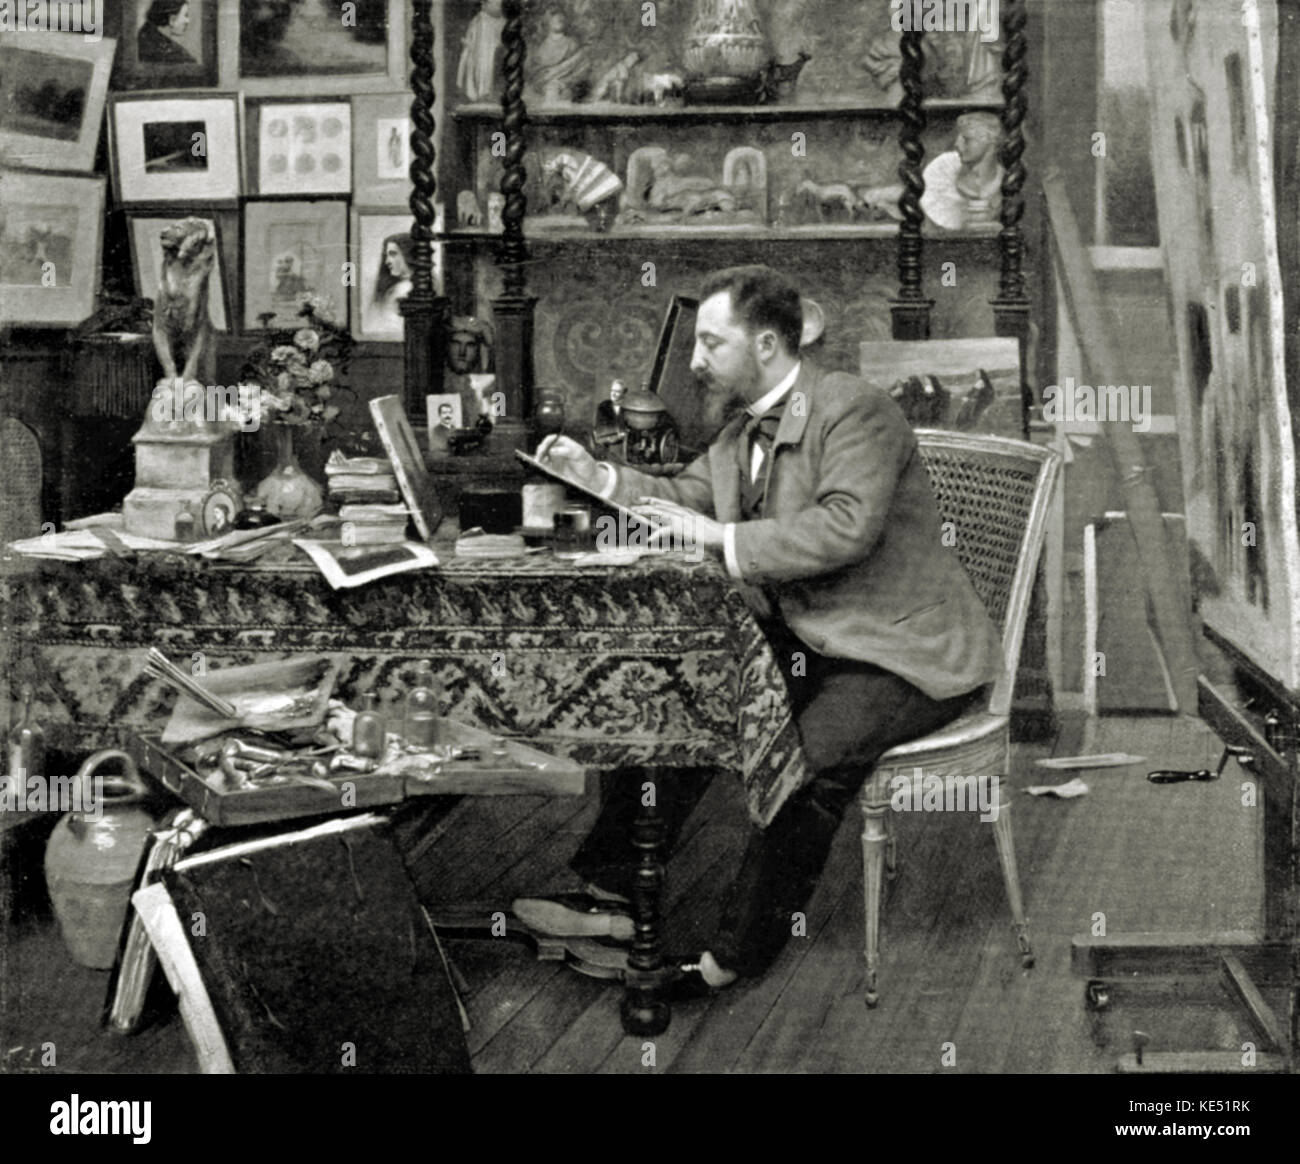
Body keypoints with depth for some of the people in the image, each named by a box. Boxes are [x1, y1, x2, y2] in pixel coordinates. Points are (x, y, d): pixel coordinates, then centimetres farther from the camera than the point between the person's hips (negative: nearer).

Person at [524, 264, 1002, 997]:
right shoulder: (746, 425, 12)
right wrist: (597, 475, 7)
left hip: (906, 656, -9)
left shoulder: (854, 410, -17)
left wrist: (723, 539, -27)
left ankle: (740, 954, -17)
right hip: (803, 640, 9)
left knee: (809, 754, -31)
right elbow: (689, 496, 22)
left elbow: (848, 526, -31)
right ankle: (614, 892, 0)